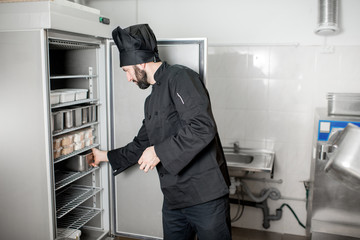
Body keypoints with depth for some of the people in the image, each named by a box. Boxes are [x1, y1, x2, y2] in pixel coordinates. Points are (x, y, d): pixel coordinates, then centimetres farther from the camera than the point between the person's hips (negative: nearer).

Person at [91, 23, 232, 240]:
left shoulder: (180, 77, -12)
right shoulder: (152, 100, 17)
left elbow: (202, 127, -25)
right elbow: (142, 145, 28)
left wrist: (160, 151, -19)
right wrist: (108, 156, 32)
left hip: (206, 197, -8)